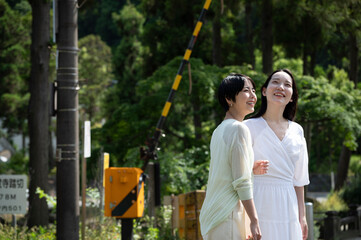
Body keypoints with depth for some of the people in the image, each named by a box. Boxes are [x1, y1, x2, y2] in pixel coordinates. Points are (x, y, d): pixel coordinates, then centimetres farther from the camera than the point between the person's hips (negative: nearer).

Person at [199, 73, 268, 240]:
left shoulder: (219, 130, 16)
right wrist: (254, 220, -14)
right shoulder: (239, 129, -10)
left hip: (212, 215, 9)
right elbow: (241, 182, -15)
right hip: (228, 214, -9)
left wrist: (251, 169, 11)